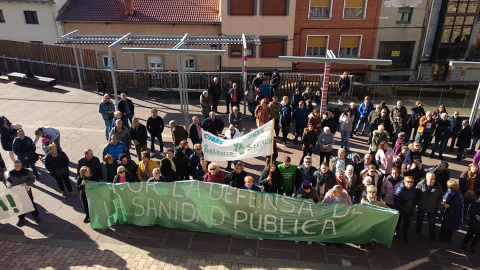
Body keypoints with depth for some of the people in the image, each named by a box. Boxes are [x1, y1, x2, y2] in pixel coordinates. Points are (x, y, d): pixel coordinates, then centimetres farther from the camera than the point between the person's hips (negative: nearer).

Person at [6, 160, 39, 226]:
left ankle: (36, 216, 27)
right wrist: (8, 184, -19)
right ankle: (21, 218, 34)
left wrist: (27, 183, -30)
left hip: (27, 192, -3)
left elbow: (32, 179, -13)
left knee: (31, 204, 9)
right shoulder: (11, 173, -6)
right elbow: (8, 180, 4)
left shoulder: (27, 172, -15)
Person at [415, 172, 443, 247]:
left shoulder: (438, 187, -17)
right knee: (419, 221, 21)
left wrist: (437, 206, -1)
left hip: (432, 209, 0)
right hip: (421, 208, 0)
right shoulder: (420, 185, -21)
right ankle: (418, 233, 45)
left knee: (432, 224, 10)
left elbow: (440, 197, 0)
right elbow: (416, 195, -7)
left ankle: (432, 239, 27)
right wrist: (418, 202, -6)